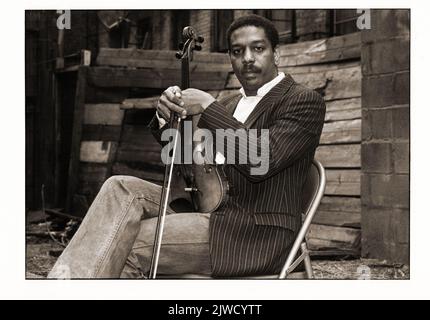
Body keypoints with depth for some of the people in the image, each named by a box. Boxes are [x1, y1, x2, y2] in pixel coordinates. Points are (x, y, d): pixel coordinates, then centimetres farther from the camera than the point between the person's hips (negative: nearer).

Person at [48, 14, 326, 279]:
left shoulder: (305, 101, -4)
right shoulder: (231, 105, 21)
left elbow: (262, 161, -21)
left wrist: (208, 107, -18)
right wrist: (168, 118, -3)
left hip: (257, 235, -7)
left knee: (129, 245, -22)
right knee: (121, 188, -13)